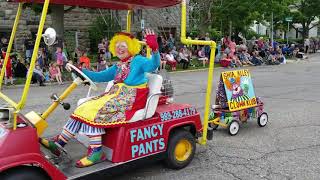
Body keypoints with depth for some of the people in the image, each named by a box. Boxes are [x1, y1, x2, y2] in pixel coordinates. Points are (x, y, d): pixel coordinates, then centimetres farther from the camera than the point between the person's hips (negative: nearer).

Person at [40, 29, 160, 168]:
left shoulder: (138, 60, -3)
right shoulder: (117, 67, 21)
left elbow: (153, 65, -22)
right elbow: (99, 77, 21)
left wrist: (155, 49, -41)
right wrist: (80, 70, 12)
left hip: (130, 99, -8)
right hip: (116, 94, 8)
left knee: (94, 112, -23)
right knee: (84, 108, -3)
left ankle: (96, 152, -19)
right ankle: (59, 142, 0)